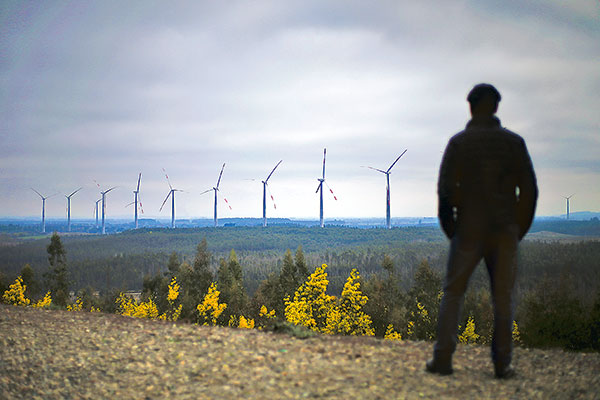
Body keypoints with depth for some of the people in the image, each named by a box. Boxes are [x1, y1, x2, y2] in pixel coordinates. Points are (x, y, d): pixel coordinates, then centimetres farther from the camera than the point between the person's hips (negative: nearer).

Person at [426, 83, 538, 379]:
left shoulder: (459, 142, -2)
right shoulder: (514, 142, 3)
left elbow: (446, 188, -7)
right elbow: (529, 190, 1)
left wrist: (451, 229, 4)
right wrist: (519, 229, 10)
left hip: (469, 229, -1)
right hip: (505, 232, 1)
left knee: (453, 292, 7)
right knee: (503, 296, 7)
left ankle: (443, 358, 3)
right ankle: (502, 363, 6)